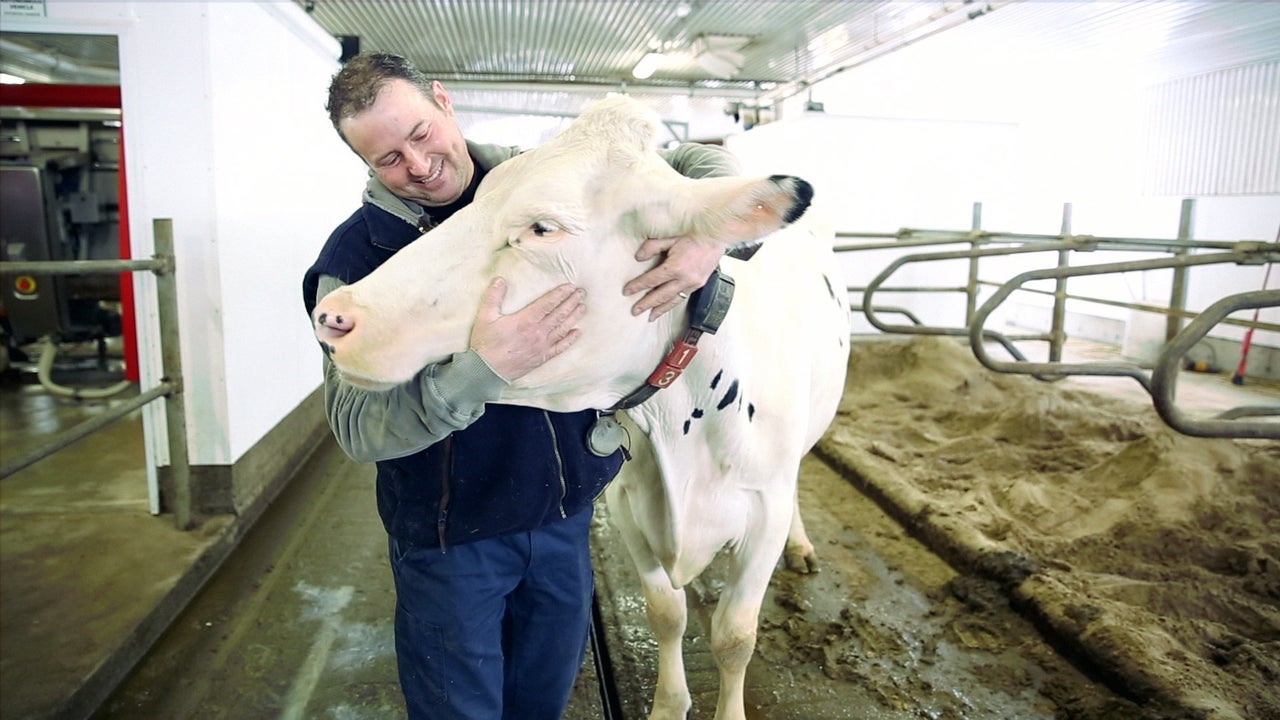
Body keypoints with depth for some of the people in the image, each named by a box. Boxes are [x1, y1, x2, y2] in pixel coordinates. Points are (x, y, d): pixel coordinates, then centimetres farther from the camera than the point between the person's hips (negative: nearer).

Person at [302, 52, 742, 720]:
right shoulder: (355, 254, -15)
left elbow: (701, 160, -1)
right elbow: (355, 425, -22)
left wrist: (707, 233, -25)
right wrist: (481, 369, -38)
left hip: (567, 511, 3)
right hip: (448, 537, -3)